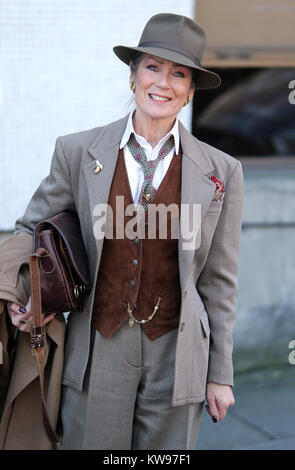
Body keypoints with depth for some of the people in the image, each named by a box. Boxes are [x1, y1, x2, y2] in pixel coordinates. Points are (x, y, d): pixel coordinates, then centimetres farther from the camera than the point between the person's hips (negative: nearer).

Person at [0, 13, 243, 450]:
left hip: (175, 359, 0)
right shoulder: (78, 152, 0)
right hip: (96, 356, 0)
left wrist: (220, 374, 6)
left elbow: (219, 281, 5)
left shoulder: (221, 172, 0)